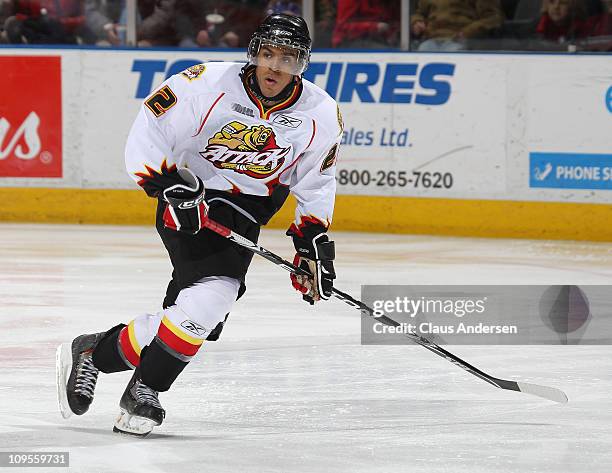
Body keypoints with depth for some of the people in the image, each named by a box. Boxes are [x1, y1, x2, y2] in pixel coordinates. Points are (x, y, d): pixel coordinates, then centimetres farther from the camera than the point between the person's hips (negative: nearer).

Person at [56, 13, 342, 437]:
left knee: (195, 319, -8)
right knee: (211, 295, -25)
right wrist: (168, 182, -25)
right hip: (192, 198, -5)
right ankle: (144, 394, -9)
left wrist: (313, 240, 2)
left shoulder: (321, 116, -7)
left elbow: (316, 182, 8)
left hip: (245, 216, 5)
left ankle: (91, 354, 9)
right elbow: (148, 132, -13)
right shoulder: (208, 85, -19)